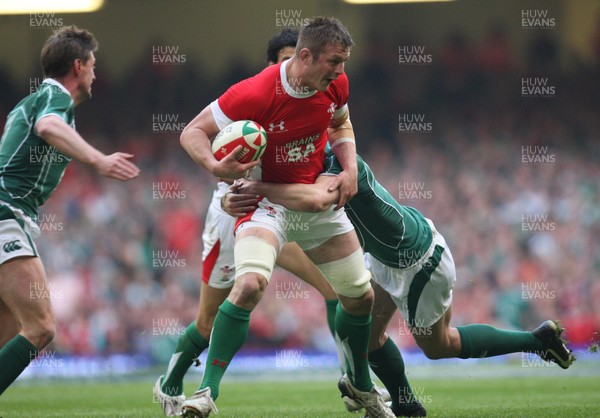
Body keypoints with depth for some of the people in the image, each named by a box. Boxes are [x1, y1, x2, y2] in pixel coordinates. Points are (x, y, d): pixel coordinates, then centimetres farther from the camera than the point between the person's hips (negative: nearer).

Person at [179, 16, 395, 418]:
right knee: (250, 284, -31)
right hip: (268, 200, -6)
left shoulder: (335, 84, -9)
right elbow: (192, 132, -19)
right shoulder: (255, 94, -27)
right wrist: (216, 165, -39)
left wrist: (350, 168, -3)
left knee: (361, 296, 10)